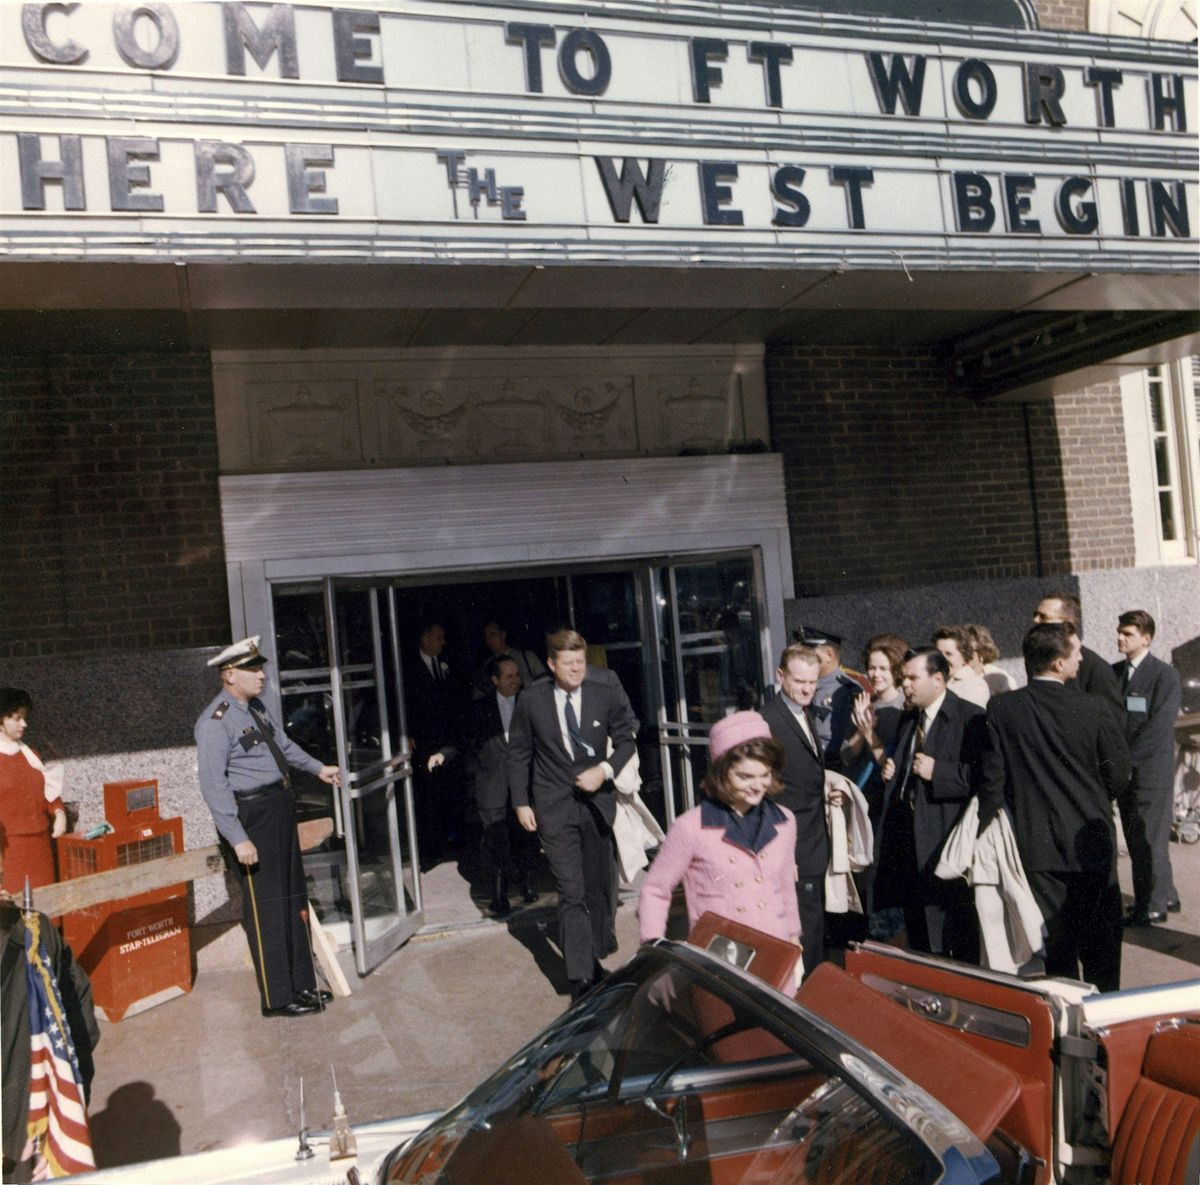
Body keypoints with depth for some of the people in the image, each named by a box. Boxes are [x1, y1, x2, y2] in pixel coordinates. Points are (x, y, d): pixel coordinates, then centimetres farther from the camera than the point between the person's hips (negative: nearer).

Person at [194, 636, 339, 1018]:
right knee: (266, 909, -1)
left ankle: (302, 984, 28)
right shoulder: (215, 722, -17)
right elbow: (214, 785, -21)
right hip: (251, 817, -9)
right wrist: (238, 838, -25)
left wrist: (317, 768, 35)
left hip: (280, 808, 9)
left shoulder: (256, 707, 10)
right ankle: (277, 998, 12)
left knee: (294, 901, 16)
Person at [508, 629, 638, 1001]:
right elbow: (518, 753, 4)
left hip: (596, 799, 2)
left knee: (601, 885, 15)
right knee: (571, 891, -8)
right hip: (554, 806, -2)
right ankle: (580, 979, -3)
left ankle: (593, 958, 35)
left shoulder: (606, 689, -8)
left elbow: (627, 737, 2)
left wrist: (606, 769, -15)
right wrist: (521, 802, 2)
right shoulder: (532, 701, -8)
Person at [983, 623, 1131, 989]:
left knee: (1056, 944, 10)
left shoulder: (1001, 709, -10)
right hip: (1090, 840, 0)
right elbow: (1119, 773, -2)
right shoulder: (1092, 708, -12)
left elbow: (993, 779, -8)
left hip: (1037, 845, 1)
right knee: (1100, 940, 14)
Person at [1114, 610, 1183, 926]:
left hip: (1150, 771, -6)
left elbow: (1159, 725, -16)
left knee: (1149, 840, -1)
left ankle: (1152, 906, 10)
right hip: (1125, 770, 6)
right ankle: (1166, 896, 28)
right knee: (1137, 840, 13)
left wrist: (1126, 759, -17)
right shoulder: (1114, 672, 9)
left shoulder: (1165, 675, -9)